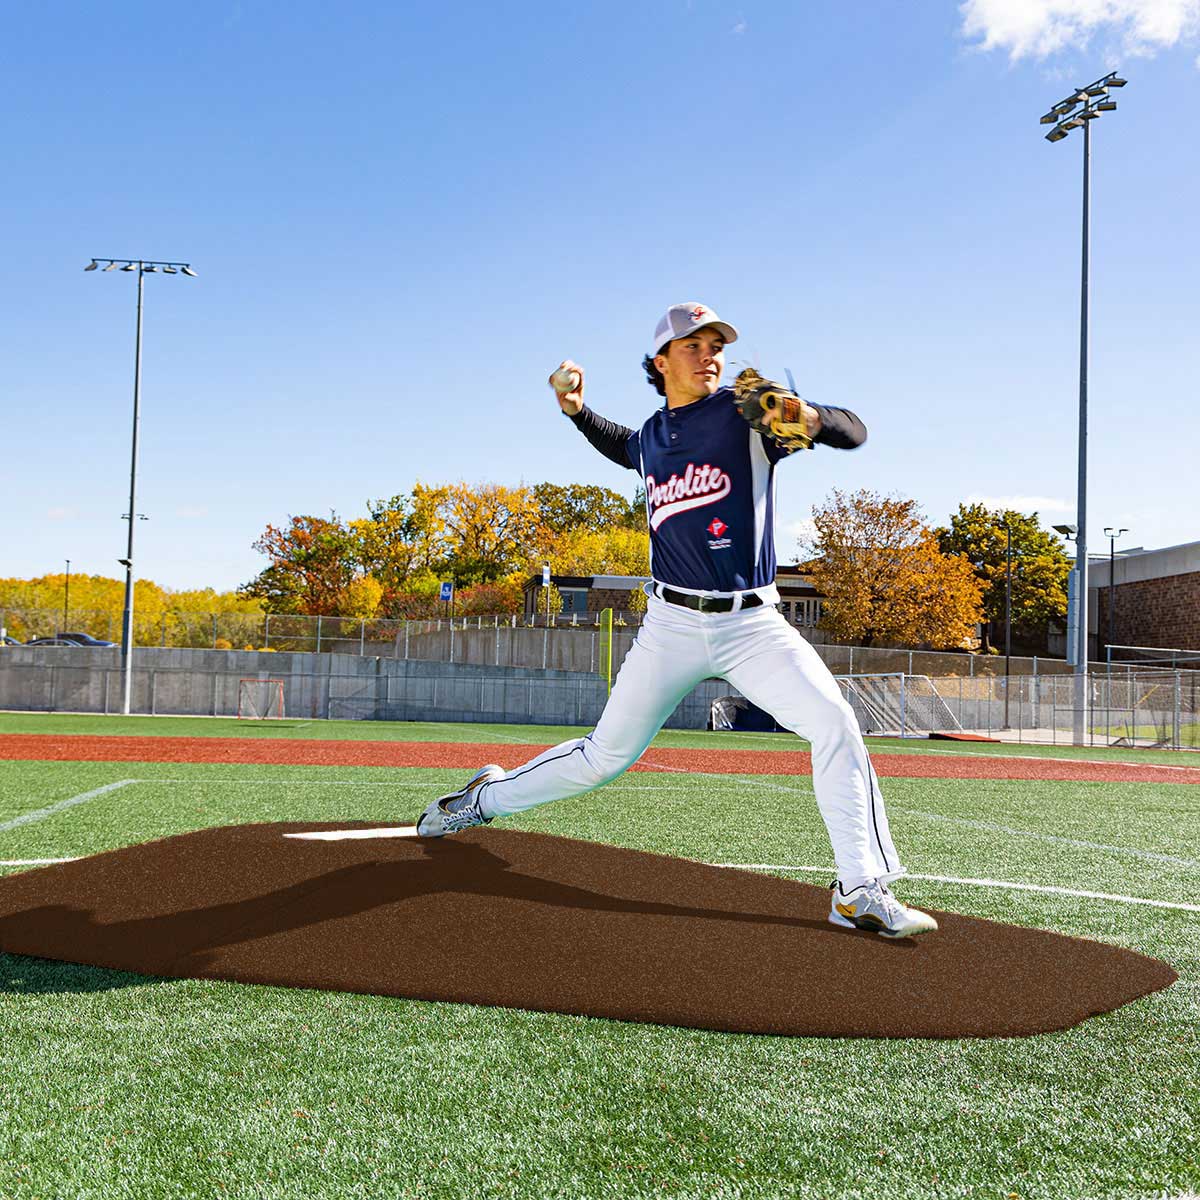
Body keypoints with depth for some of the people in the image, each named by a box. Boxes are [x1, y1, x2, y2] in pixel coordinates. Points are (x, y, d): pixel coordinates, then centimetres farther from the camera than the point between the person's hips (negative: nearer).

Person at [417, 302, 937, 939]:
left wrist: (807, 418, -33)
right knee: (604, 756, 5)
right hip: (672, 624, 2)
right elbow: (623, 448, 35)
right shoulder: (651, 437, 9)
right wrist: (577, 410, 18)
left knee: (835, 724, -21)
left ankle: (860, 891, -14)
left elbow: (854, 432, -11)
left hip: (752, 623, -2)